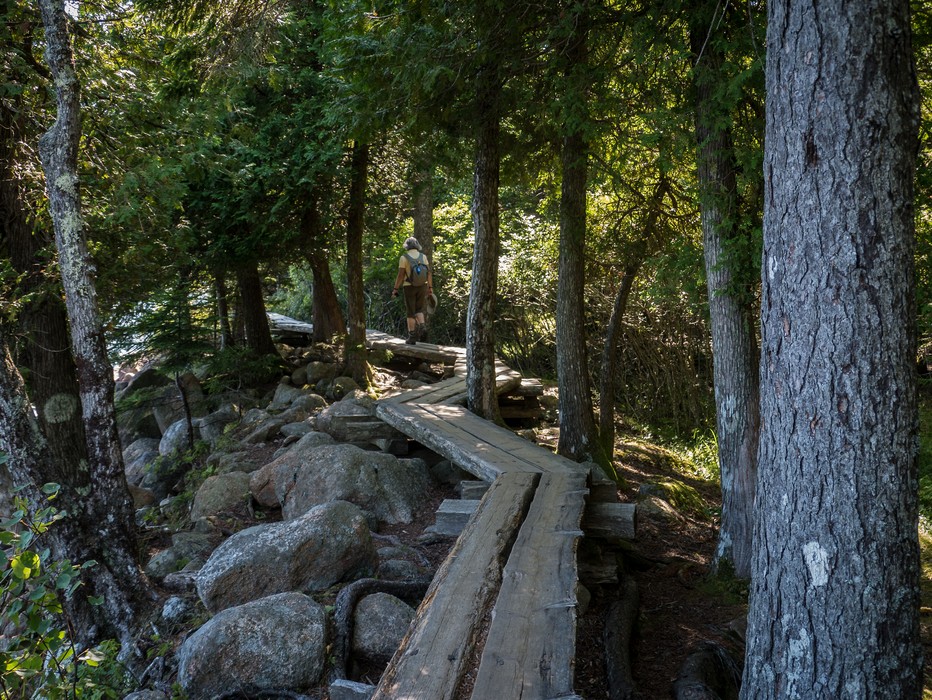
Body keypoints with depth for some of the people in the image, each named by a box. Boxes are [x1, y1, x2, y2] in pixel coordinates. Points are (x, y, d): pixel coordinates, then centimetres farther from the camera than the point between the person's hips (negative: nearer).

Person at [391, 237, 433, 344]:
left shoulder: (404, 258, -10)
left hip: (409, 287, -3)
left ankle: (412, 337, 5)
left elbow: (400, 275, -13)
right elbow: (429, 273, 1)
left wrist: (395, 289, -6)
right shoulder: (423, 256, 0)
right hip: (422, 287, 3)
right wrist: (430, 287, 10)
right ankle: (422, 328, -8)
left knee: (411, 312, 5)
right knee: (419, 310, 17)